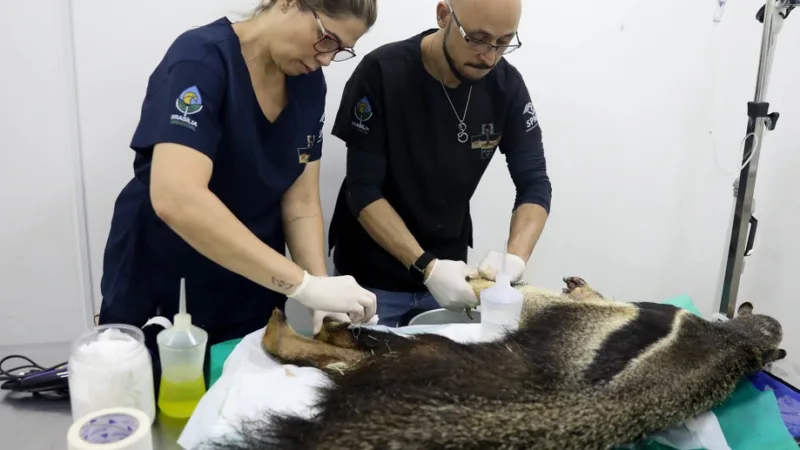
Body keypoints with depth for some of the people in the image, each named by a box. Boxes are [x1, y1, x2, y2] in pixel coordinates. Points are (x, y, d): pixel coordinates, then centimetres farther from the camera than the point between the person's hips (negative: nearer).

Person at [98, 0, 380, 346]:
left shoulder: (308, 82, -4)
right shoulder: (201, 57, -23)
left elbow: (300, 201, -4)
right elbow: (177, 200, -36)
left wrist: (321, 290, -19)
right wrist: (305, 285, -37)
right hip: (161, 289, -5)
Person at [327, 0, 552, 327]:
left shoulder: (507, 84, -8)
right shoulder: (381, 73, -18)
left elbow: (534, 183, -7)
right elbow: (363, 191, -18)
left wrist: (515, 258, -25)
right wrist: (425, 267, -26)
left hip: (446, 274, 3)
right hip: (371, 276, -3)